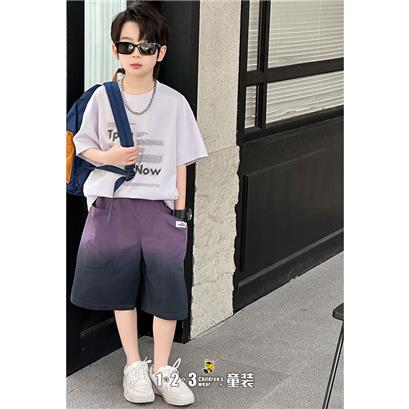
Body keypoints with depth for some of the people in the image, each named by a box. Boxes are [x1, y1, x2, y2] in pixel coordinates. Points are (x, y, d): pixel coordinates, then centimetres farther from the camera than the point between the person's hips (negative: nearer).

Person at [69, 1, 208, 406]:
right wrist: (108, 156, -14)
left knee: (166, 289, 1)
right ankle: (134, 365, 24)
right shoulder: (102, 97, 0)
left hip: (160, 207, 0)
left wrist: (179, 210, 1)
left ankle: (162, 368, 16)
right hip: (112, 205, 1)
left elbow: (180, 162, 3)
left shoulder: (174, 102, -1)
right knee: (122, 288, 9)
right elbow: (83, 146, 6)